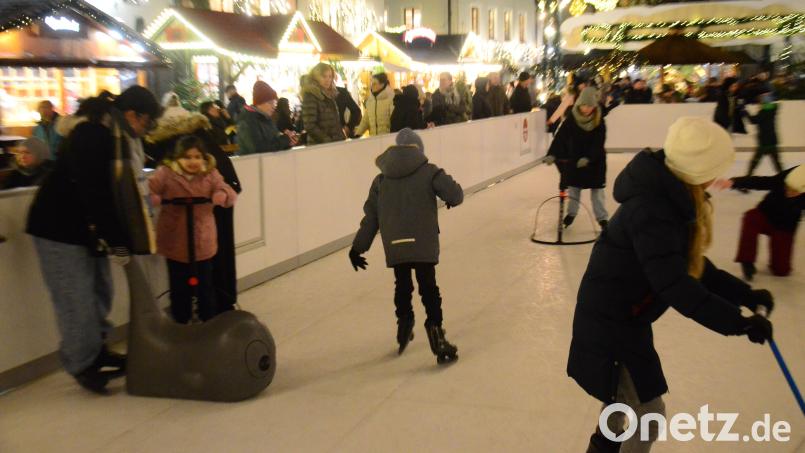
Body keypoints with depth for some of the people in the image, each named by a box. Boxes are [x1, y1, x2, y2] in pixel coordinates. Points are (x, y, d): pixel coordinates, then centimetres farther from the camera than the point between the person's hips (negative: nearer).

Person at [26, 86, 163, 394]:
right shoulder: (90, 135, -23)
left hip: (87, 228, 10)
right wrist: (114, 241, -25)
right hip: (59, 229, -9)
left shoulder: (113, 134, 7)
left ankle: (96, 352, 28)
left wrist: (117, 236, 7)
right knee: (76, 300, -3)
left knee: (99, 293, 14)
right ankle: (82, 365, 10)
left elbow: (114, 190, 10)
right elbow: (93, 192, -28)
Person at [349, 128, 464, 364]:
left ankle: (404, 323, 27)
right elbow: (455, 193, -7)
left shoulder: (381, 179, 12)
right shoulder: (429, 172, 2)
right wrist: (453, 200, 19)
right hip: (423, 244, -3)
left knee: (402, 285, 22)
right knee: (428, 287, 4)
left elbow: (371, 217, 12)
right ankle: (435, 329, -4)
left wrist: (358, 247, 17)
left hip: (394, 246, 3)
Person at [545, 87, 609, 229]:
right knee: (573, 187, 12)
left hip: (595, 160, -1)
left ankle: (602, 217, 14)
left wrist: (588, 158, -30)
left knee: (597, 189, 3)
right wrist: (552, 154, -27)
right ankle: (571, 213, 31)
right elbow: (560, 137, -14)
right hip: (573, 159, 2)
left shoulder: (599, 121, -11)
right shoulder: (571, 120, -9)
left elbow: (598, 143, -17)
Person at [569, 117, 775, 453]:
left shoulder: (671, 198, 1)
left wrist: (743, 293, 0)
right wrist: (737, 322, -31)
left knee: (625, 389, 32)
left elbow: (691, 264, 8)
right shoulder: (652, 212, -31)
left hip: (626, 314, 11)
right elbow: (676, 286, -35)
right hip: (608, 321, -11)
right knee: (648, 410, 0)